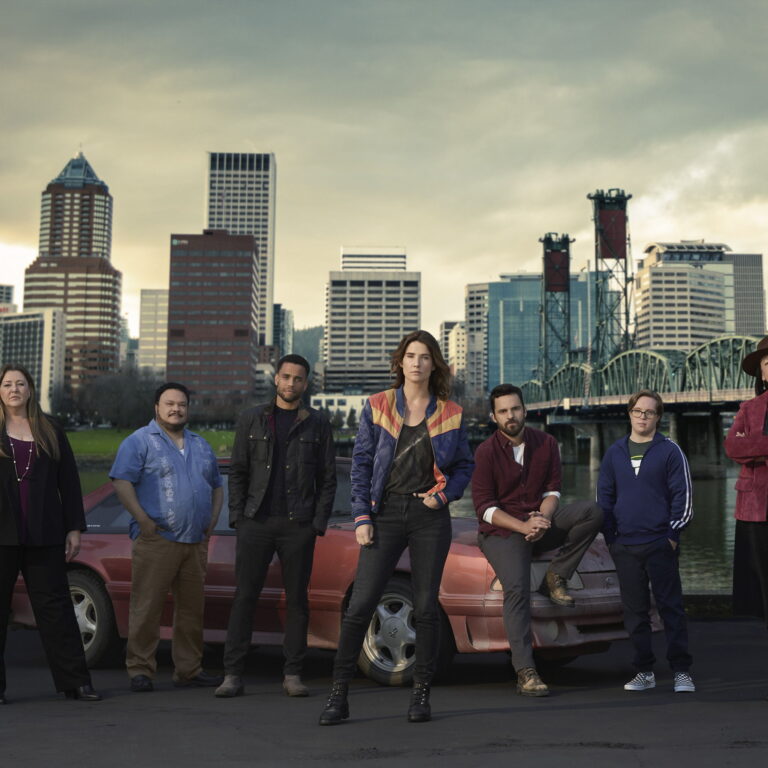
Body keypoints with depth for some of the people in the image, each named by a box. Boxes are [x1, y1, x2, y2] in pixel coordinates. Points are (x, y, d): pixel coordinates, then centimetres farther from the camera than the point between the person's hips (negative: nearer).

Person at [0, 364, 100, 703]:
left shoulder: (50, 432, 11)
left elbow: (69, 482, 10)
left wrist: (74, 528, 6)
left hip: (43, 536, 2)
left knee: (55, 605, 3)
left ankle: (75, 681, 6)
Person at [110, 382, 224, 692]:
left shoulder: (200, 446, 19)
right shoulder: (140, 442, -1)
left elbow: (216, 486, 26)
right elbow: (121, 481, -10)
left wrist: (213, 519, 12)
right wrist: (143, 520, -16)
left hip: (196, 542, 6)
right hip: (156, 540, -6)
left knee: (192, 608, 10)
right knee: (146, 608, -5)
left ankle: (189, 669, 18)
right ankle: (140, 670, 2)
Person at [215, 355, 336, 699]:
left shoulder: (317, 424, 7)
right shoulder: (251, 420, 9)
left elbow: (327, 478, 7)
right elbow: (237, 471, 9)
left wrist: (319, 523, -3)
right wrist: (237, 516, -1)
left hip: (298, 525, 0)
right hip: (256, 523, 0)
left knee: (297, 599, 3)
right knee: (245, 596, -1)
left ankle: (292, 674, 12)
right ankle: (233, 675, 4)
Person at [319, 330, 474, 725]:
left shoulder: (450, 414, 6)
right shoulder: (377, 407, 4)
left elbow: (464, 466, 13)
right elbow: (361, 464, 3)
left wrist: (445, 494, -6)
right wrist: (361, 517, -5)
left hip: (429, 515, 1)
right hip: (386, 512, -1)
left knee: (426, 606, 5)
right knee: (360, 604, -4)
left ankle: (421, 694, 17)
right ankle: (338, 695, 3)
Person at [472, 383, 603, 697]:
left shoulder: (546, 443, 4)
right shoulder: (486, 452, -8)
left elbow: (552, 490, 5)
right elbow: (484, 507, -10)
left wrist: (542, 520, -17)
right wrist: (523, 526, -23)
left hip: (540, 522, 4)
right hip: (501, 532, -4)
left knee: (592, 510, -19)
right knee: (516, 588, -27)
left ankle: (556, 577, -8)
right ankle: (525, 673, -24)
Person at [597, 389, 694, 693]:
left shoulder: (670, 451, 0)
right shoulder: (614, 453, 10)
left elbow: (683, 495, -3)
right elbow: (604, 496, 12)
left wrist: (672, 534, -8)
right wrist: (610, 537, 5)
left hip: (661, 545, -3)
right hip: (624, 548, 3)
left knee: (671, 607, 0)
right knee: (634, 611, 8)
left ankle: (681, 671, 8)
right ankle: (644, 671, 16)